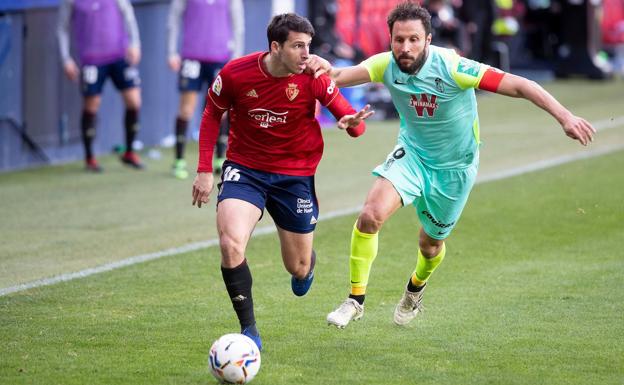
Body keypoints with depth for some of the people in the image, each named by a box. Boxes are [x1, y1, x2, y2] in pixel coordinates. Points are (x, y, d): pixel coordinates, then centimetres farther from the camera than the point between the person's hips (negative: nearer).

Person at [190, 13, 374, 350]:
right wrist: (205, 170, -1)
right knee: (231, 244, -26)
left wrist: (352, 123, -34)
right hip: (244, 168, -1)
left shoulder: (314, 77, -15)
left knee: (298, 269, 10)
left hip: (296, 176, 1)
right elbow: (212, 114, 4)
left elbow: (350, 117, -8)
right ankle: (249, 330, -11)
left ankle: (306, 265, 52)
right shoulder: (236, 73, -15)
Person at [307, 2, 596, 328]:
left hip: (454, 168, -2)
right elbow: (340, 76, -32)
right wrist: (326, 69, -57)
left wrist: (564, 117, -37)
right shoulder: (387, 65, -18)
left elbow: (519, 86, -29)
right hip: (412, 154, 2)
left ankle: (416, 287, 52)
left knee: (430, 243, 15)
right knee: (371, 215, -22)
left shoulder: (452, 68, -30)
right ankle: (355, 300, -6)